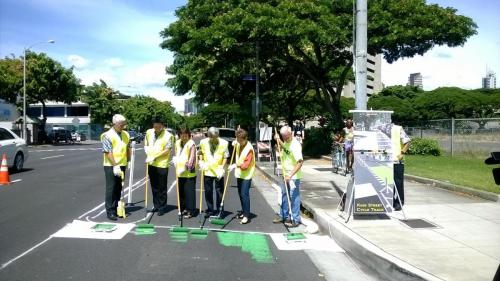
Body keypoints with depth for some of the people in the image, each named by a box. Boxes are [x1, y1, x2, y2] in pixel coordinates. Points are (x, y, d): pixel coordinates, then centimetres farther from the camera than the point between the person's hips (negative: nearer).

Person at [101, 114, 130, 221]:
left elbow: (128, 149, 17)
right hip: (111, 165, -6)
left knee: (118, 188, 12)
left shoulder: (126, 134, 8)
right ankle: (110, 212, 3)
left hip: (122, 165, 6)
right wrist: (115, 165, -22)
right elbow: (108, 152, -18)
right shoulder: (108, 135, -12)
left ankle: (116, 209, 22)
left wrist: (128, 161, 12)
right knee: (111, 189, -2)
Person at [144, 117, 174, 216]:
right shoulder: (149, 132, 5)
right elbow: (146, 145, 19)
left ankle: (162, 207, 13)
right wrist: (148, 154, 4)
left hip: (162, 164, -5)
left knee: (162, 187, 3)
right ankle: (156, 205, 27)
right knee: (154, 186, 15)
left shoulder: (168, 135, -12)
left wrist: (155, 157, -20)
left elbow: (167, 150, -16)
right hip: (151, 164, 6)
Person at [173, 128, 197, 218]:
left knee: (189, 192, -4)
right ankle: (183, 208, 26)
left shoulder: (191, 143, -11)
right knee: (181, 191, 14)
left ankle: (190, 211, 3)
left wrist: (189, 164, -29)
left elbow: (192, 156, -18)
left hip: (189, 173, -7)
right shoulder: (177, 143, 13)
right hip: (180, 171, 7)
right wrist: (175, 160, 10)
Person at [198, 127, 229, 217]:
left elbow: (225, 157, -3)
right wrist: (201, 162, 0)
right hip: (207, 171, 3)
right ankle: (210, 209, 23)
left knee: (219, 192, 5)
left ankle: (219, 210, 16)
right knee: (208, 192, 9)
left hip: (218, 172, -2)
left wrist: (222, 167, -12)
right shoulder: (203, 142, 0)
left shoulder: (223, 143, -9)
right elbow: (201, 152, 16)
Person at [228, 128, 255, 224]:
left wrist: (236, 165, -33)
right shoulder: (238, 144, 4)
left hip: (246, 175, -8)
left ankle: (246, 216, -8)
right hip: (239, 174, 8)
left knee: (244, 194, -12)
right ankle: (243, 212, 27)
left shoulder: (249, 149, -20)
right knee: (240, 194, 15)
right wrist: (234, 145, 8)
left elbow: (246, 165, -25)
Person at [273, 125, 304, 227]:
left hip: (294, 176, -9)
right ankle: (284, 216, 31)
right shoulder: (286, 142, 4)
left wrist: (291, 175, -34)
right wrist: (278, 140, 12)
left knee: (294, 197, -1)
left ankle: (295, 219, 9)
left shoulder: (295, 145, -23)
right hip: (286, 174, 9)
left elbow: (300, 162, -29)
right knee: (284, 195, 18)